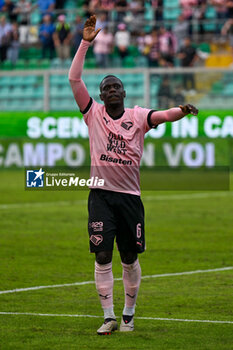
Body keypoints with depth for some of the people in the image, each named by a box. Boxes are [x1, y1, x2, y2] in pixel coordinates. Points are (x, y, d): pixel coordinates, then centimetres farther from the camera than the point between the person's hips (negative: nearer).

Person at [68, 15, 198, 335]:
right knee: (102, 256, -4)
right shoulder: (94, 113, 4)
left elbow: (163, 115, -13)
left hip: (130, 195, 0)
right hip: (101, 194, 0)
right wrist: (85, 42, -6)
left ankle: (129, 314, 19)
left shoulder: (138, 116, 4)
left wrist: (181, 111, -36)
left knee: (130, 258, 6)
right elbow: (74, 79, -3)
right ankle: (109, 317, 3)